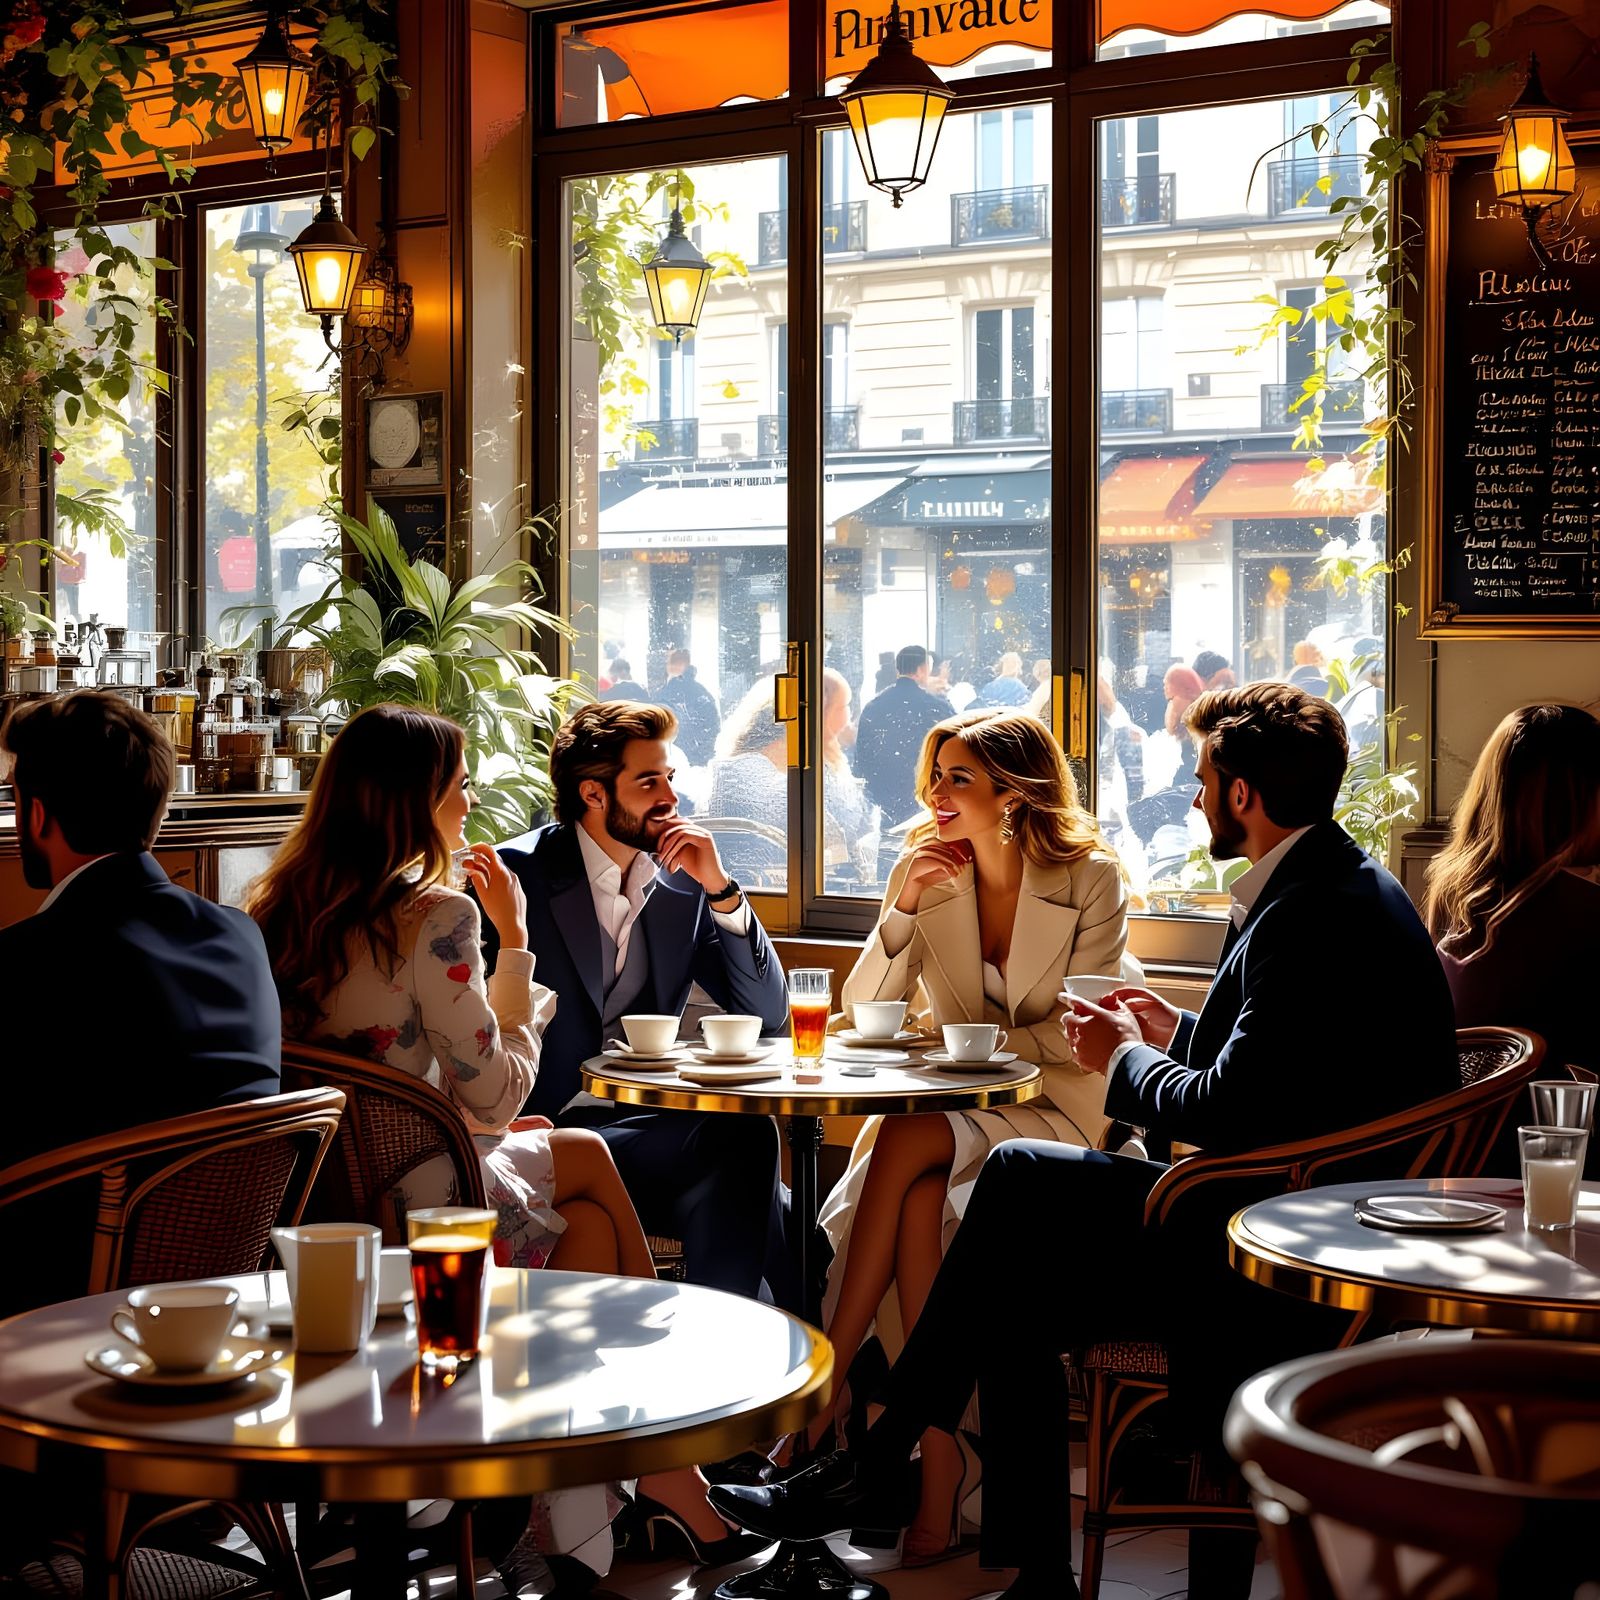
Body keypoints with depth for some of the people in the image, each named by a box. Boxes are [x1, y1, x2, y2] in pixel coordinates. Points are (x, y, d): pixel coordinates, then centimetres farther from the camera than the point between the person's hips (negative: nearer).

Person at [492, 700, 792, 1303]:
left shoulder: (683, 883, 10)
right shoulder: (518, 874, -4)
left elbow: (768, 1016, 7)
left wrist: (720, 889, -4)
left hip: (648, 1124, 5)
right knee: (738, 1137, -27)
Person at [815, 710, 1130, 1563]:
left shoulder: (1090, 879, -3)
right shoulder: (923, 871, 8)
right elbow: (859, 1012, 4)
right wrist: (903, 909, -9)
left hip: (1057, 1114, -3)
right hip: (953, 1115, 3)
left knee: (906, 1140, -32)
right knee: (919, 1199, -33)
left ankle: (822, 1391, -28)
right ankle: (939, 1459, -32)